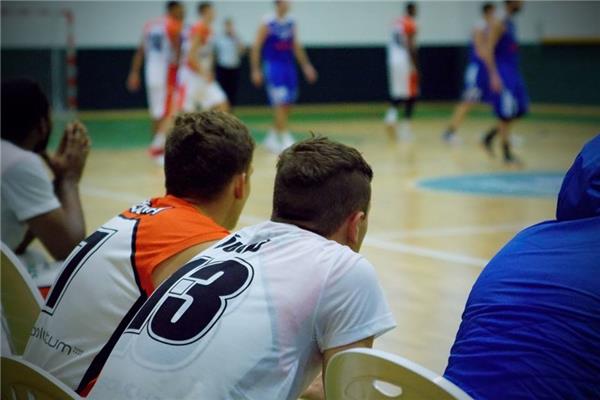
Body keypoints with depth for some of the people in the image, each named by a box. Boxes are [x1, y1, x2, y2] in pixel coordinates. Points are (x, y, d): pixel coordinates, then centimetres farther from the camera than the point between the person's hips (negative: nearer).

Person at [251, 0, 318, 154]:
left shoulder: (291, 23, 10)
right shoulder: (267, 23, -8)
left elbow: (296, 46, 18)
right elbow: (256, 47, -7)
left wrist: (306, 66, 14)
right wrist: (255, 70, -12)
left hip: (288, 66, 7)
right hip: (272, 66, -7)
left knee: (287, 106, 8)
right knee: (280, 103, -13)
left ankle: (272, 137, 21)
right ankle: (286, 139, -12)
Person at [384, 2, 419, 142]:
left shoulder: (397, 23, 13)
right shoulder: (411, 25, -10)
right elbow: (411, 47, -16)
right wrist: (415, 66, -13)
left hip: (394, 61, 7)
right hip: (406, 62, -7)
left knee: (396, 93, 12)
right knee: (411, 95, 1)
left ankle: (391, 115, -10)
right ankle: (406, 126, -1)